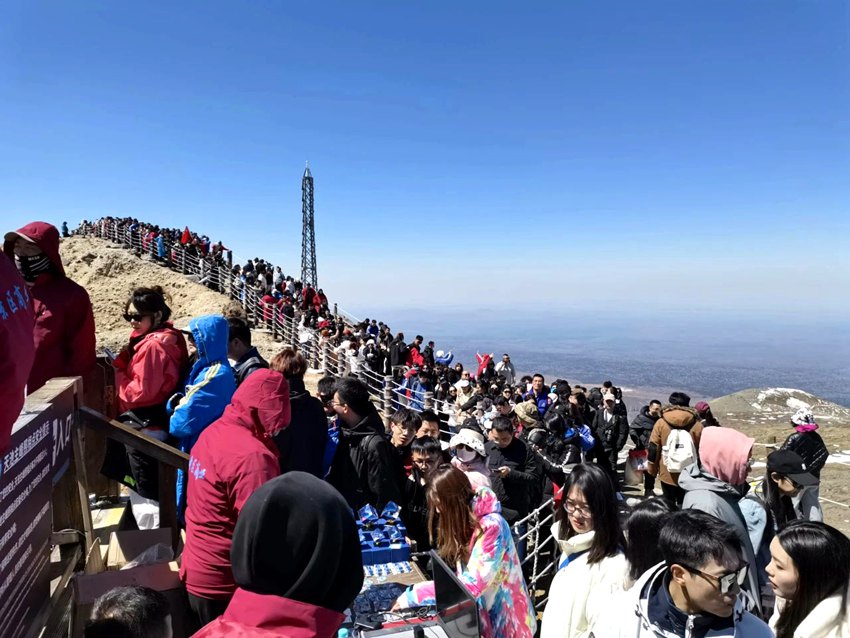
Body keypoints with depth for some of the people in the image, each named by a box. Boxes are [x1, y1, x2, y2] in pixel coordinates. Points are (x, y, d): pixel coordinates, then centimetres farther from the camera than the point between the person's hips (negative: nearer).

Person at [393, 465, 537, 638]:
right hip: (480, 615, 6)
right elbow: (464, 579, 3)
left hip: (503, 621, -6)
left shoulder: (491, 527, -21)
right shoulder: (465, 522, 2)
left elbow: (471, 585, -24)